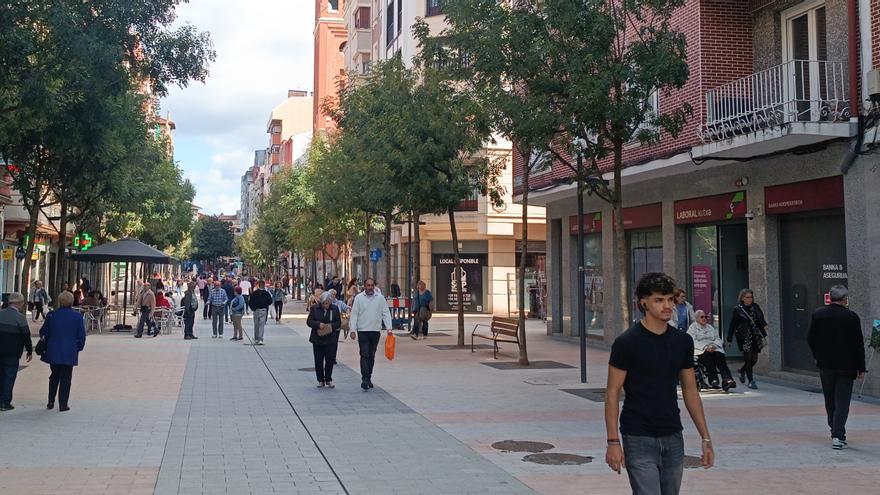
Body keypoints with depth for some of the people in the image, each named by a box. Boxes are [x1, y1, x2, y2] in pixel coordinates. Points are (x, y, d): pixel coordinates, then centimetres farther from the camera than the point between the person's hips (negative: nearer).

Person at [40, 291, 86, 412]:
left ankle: (51, 402, 19)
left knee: (54, 376, 19)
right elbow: (82, 335, -5)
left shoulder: (52, 315, -4)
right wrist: (79, 347, 10)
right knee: (65, 379, 5)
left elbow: (43, 333, 4)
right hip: (69, 352, -2)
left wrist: (46, 345, 20)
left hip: (53, 352, 2)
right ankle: (63, 405, 5)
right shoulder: (77, 316, -8)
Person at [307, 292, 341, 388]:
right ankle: (320, 380, 16)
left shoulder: (335, 309, 3)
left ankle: (328, 379, 12)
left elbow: (338, 322, 5)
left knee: (330, 360, -2)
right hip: (317, 339, 0)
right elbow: (309, 321, -2)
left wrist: (331, 326, -15)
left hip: (331, 339, 0)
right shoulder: (314, 308, 0)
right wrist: (318, 324, -20)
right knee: (318, 361, 5)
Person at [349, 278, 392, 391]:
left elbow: (386, 313, 5)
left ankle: (369, 378, 20)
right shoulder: (359, 298, 0)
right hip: (362, 331, -2)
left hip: (376, 331, 2)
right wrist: (353, 330, -8)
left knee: (372, 356, 10)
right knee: (364, 355, -9)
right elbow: (354, 314, 0)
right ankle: (365, 379, -13)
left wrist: (388, 328, -5)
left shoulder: (380, 298, 4)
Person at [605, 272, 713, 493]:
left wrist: (706, 438, 9)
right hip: (639, 440, -5)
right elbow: (613, 392, -8)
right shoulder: (627, 342, -11)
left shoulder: (683, 342, 5)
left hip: (673, 438, 6)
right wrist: (613, 441, -13)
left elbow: (690, 390, 12)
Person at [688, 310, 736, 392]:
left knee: (720, 356, -27)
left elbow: (718, 339, 17)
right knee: (709, 355, -35)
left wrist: (714, 345, -6)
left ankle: (726, 380, -41)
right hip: (700, 351, -4)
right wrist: (705, 347, -17)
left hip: (714, 349, 4)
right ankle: (713, 380, -35)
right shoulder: (692, 328, 11)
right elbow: (693, 342, -5)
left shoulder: (710, 327, 28)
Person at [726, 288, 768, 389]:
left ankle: (742, 371, 36)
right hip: (745, 338, -5)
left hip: (756, 337, 5)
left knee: (754, 358, 8)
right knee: (748, 358, -5)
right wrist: (729, 338, -3)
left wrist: (764, 325, -6)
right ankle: (751, 381, 4)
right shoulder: (737, 309, -4)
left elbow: (761, 318, 16)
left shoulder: (755, 307, 8)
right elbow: (732, 324, -2)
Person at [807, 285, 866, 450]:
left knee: (830, 400, 17)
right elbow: (858, 344, -8)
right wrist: (861, 368, -1)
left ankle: (835, 430, 30)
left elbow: (810, 339, 2)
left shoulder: (817, 314, -2)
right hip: (846, 366, -3)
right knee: (842, 401, 0)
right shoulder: (851, 317, -11)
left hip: (825, 365, 3)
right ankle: (838, 436, -6)